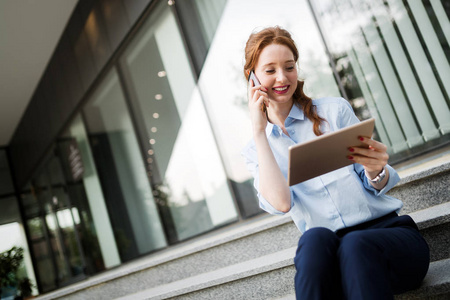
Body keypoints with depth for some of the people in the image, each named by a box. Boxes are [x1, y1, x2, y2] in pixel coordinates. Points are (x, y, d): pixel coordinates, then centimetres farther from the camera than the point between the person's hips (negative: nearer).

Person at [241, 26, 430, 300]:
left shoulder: (334, 110, 8)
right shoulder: (255, 151, 10)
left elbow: (379, 186, 8)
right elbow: (280, 203, -10)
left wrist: (375, 170, -18)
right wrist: (259, 131, -7)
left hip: (388, 228, 0)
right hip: (324, 249, 0)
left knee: (354, 245, -35)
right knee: (315, 238, -35)